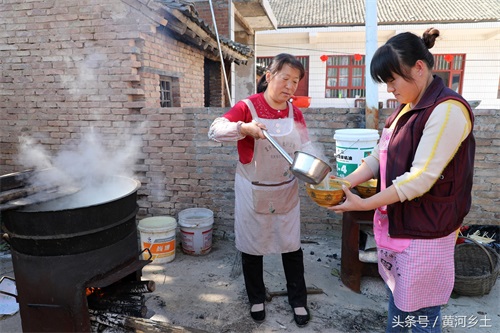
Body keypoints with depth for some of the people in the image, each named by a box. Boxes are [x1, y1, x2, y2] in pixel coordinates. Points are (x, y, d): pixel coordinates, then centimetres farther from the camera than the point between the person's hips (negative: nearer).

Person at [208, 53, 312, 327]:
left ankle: (298, 301, 33)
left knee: (292, 246, 12)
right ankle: (256, 299, 36)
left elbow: (305, 150, 1)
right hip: (253, 192, -3)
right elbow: (214, 131, -21)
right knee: (252, 247, 12)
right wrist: (244, 128, -38)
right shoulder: (248, 107, -13)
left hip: (286, 191, 4)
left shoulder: (295, 113, 1)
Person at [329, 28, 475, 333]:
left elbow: (420, 179, -25)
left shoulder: (447, 110, -20)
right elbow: (378, 158, 8)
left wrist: (363, 204, -21)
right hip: (397, 223, 8)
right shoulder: (406, 109, 9)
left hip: (425, 232, -8)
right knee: (397, 296, 25)